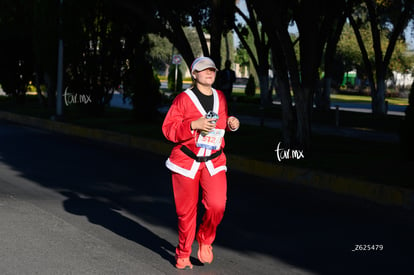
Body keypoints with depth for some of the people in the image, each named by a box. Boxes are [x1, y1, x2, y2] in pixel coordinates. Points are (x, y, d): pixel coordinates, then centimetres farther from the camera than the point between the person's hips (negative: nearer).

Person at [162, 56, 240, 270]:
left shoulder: (220, 97, 9)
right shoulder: (183, 99, -6)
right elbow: (168, 129, -11)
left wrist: (231, 125, 4)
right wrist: (194, 125, -24)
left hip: (214, 161, 3)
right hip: (186, 161, -3)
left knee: (217, 205, -13)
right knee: (187, 210, 4)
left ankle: (205, 239, 17)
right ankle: (183, 254, 25)